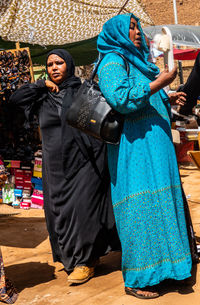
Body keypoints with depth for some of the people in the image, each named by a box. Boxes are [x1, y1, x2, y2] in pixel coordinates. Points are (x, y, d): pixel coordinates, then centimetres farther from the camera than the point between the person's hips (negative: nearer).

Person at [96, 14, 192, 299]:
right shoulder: (112, 62, -6)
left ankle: (156, 267, 21)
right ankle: (135, 280, 1)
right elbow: (121, 98, -22)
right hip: (134, 147, -9)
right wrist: (160, 83, -20)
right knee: (140, 206, -9)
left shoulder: (135, 61, 22)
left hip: (152, 146, 9)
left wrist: (167, 100, 15)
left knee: (156, 203, 10)